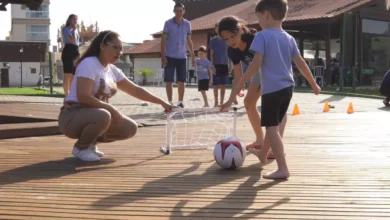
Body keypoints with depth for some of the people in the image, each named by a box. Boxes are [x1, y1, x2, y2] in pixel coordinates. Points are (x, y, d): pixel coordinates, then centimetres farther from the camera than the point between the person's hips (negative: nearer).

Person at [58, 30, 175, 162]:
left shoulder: (113, 70, 8)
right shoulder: (89, 63, -16)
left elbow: (135, 90, 14)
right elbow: (83, 97, -26)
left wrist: (162, 102, 10)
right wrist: (111, 109, -22)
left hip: (96, 116, 8)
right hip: (73, 116, -8)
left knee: (130, 128, -2)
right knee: (103, 116, -37)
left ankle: (90, 142, 12)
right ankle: (81, 148, -9)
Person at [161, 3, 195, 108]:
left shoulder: (187, 24, 6)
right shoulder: (168, 23, -3)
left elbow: (189, 41, 12)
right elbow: (163, 40, -4)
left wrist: (193, 56, 9)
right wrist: (163, 56, -11)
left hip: (182, 57, 3)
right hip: (170, 56, -3)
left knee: (181, 81, 4)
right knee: (169, 80, -1)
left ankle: (180, 102, 12)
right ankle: (170, 102, 5)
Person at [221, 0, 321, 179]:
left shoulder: (262, 36, -7)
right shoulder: (289, 38, 10)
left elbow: (257, 62, -15)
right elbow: (301, 63, 8)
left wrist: (241, 83, -9)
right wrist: (314, 84, 16)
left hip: (272, 89, -7)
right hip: (288, 88, 7)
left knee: (271, 128, -8)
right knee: (274, 125, 23)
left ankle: (283, 169, -17)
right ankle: (263, 154, 45)